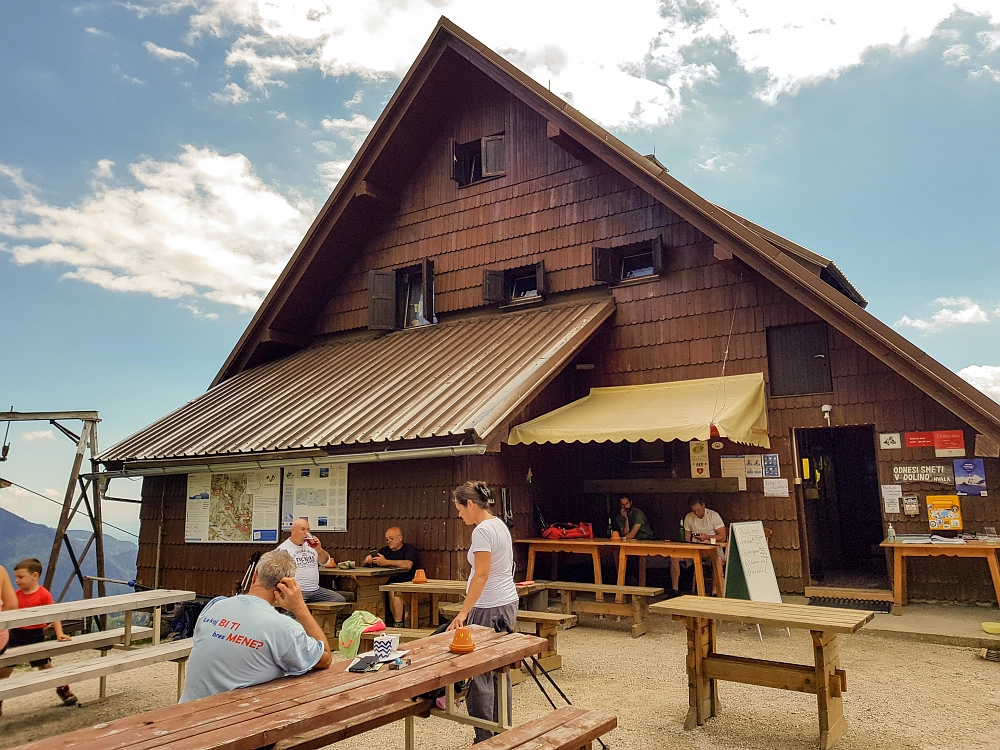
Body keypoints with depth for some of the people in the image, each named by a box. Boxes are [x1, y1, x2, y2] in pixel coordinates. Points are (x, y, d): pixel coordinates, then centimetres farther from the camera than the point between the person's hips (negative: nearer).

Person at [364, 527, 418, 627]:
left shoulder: (409, 549, 2)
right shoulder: (385, 550, 21)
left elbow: (408, 565, -19)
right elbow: (367, 562, 21)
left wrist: (386, 562, -24)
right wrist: (368, 560, -6)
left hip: (406, 583, -6)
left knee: (393, 590, -34)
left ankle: (398, 625, -29)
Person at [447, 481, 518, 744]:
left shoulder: (482, 530, -18)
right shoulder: (499, 524, 11)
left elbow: (481, 575, -23)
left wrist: (463, 613, -25)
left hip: (490, 609, -10)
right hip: (507, 604, 10)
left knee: (478, 673, -2)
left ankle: (486, 739, 4)